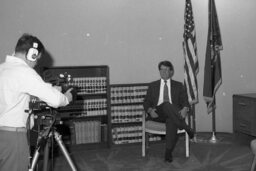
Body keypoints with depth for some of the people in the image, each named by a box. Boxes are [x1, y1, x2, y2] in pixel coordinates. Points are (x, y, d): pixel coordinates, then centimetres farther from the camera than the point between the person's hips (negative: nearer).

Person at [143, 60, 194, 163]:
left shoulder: (178, 85, 21)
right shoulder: (153, 85, 22)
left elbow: (185, 101, 10)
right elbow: (146, 102, 13)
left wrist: (185, 109, -15)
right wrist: (150, 110, -10)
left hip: (173, 113, 0)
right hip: (157, 114, 0)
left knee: (171, 120, -38)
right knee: (166, 105, -36)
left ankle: (168, 152, -39)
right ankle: (186, 127, -34)